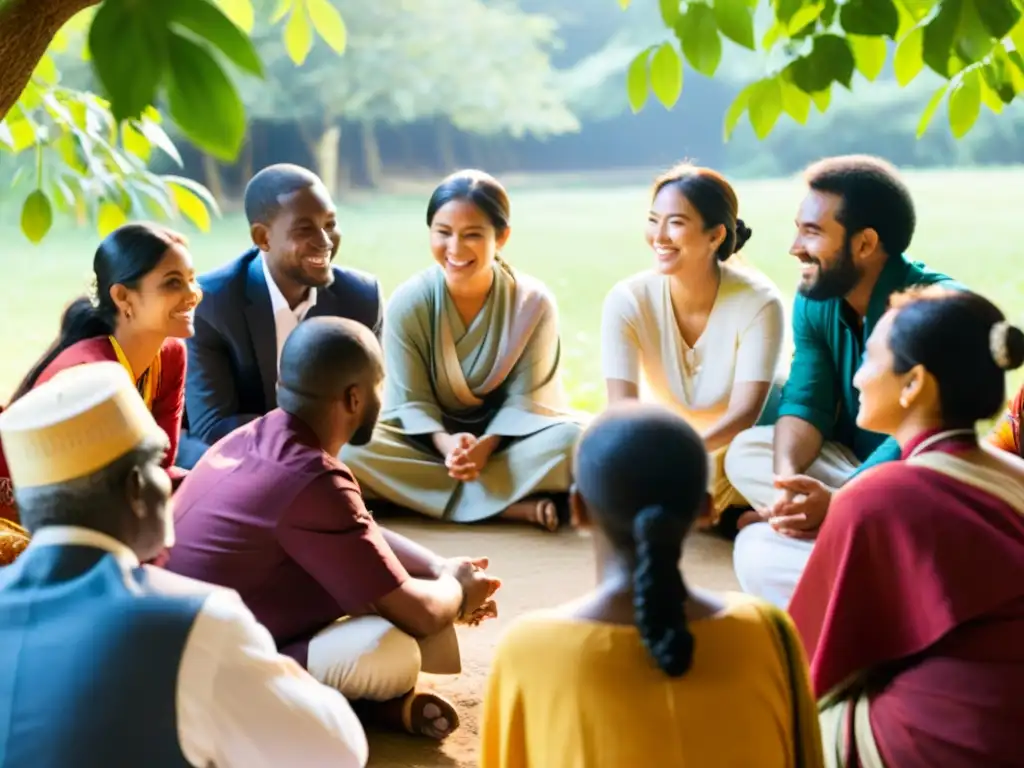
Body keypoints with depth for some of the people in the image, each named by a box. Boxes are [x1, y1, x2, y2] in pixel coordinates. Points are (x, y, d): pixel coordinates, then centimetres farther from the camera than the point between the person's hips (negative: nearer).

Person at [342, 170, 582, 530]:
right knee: (350, 450, -32)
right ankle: (513, 505, -33)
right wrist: (446, 444, -32)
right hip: (427, 438, 1)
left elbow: (523, 397, -11)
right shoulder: (408, 302, -12)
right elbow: (411, 400, -11)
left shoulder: (533, 302, -11)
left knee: (572, 439, -31)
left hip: (504, 436, -1)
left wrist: (485, 445, -30)